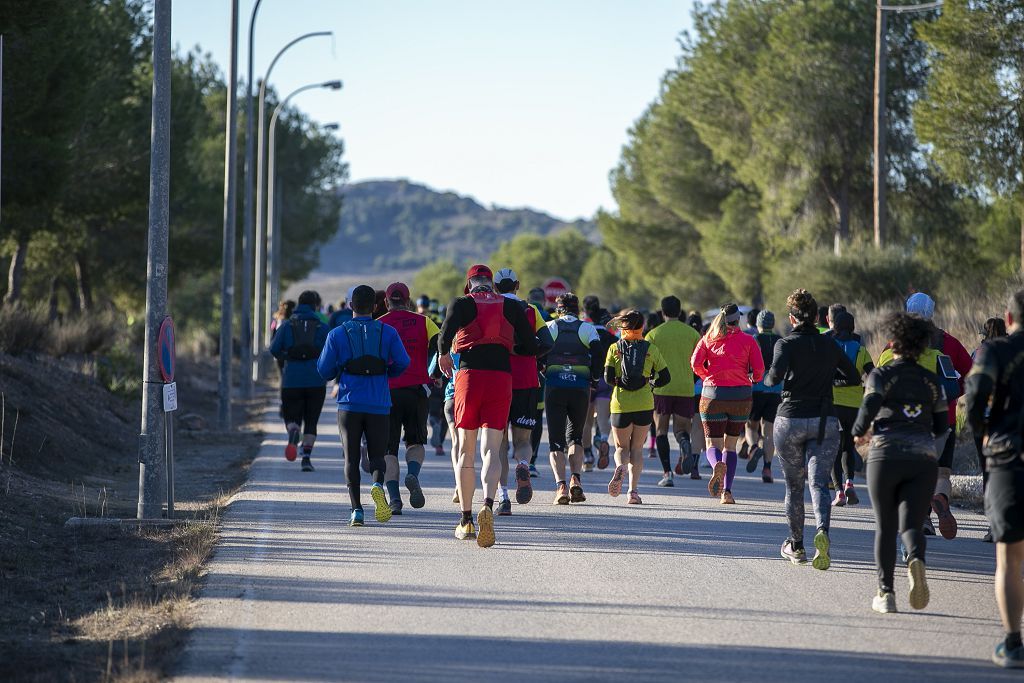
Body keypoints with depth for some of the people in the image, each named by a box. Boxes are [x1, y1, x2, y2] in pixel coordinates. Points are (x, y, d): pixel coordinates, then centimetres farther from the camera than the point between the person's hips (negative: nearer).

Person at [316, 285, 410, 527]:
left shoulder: (337, 334, 1)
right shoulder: (388, 333, 2)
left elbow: (324, 369, 0)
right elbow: (402, 363, -3)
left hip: (349, 405, 0)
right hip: (379, 405, 0)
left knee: (351, 458, 5)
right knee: (376, 455, 9)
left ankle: (356, 509, -8)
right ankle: (378, 485, -24)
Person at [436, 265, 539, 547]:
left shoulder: (462, 303, 4)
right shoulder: (512, 307, 10)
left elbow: (445, 335, -11)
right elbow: (531, 348, 11)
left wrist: (444, 355, 10)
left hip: (469, 376, -1)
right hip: (501, 377, 1)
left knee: (466, 450, 11)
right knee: (491, 450, -2)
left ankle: (466, 520, 14)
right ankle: (488, 505, -30)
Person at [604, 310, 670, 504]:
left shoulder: (615, 348, 0)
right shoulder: (651, 349, 2)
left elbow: (608, 377, -6)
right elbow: (666, 377, 3)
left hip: (620, 404, 0)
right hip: (644, 404, 1)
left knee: (622, 447, 13)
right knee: (637, 448, 12)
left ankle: (620, 467, -21)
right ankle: (634, 490, 0)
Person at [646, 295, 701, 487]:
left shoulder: (654, 334, 1)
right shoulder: (692, 333, 6)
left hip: (661, 388, -1)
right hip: (686, 388, 1)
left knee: (661, 430, 7)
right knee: (681, 428, 9)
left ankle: (667, 473, -2)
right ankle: (684, 442, -28)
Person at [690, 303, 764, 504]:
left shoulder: (708, 339, 4)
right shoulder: (748, 341, 1)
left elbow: (695, 363, -8)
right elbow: (759, 369, -6)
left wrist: (707, 376, 11)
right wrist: (754, 379, 16)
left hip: (713, 395, -1)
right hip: (741, 397, 1)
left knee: (713, 444, 4)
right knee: (730, 445, 15)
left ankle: (717, 465, -32)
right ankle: (727, 491, 6)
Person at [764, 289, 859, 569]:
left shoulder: (787, 344, -5)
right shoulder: (830, 346, 7)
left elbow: (776, 375, -22)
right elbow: (854, 378, 16)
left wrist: (768, 380, 0)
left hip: (790, 420, -2)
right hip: (824, 421, 2)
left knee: (794, 485, 12)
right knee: (819, 482, -6)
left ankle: (796, 546, 21)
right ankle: (823, 530, -34)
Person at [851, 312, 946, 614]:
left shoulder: (882, 375, 1)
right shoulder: (931, 381, 12)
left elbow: (869, 407, -16)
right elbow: (941, 427, 15)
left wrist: (858, 431, 3)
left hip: (885, 456, -2)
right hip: (924, 459, 2)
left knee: (885, 527, 10)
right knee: (911, 524, -1)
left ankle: (886, 592, 5)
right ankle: (916, 559, -35)